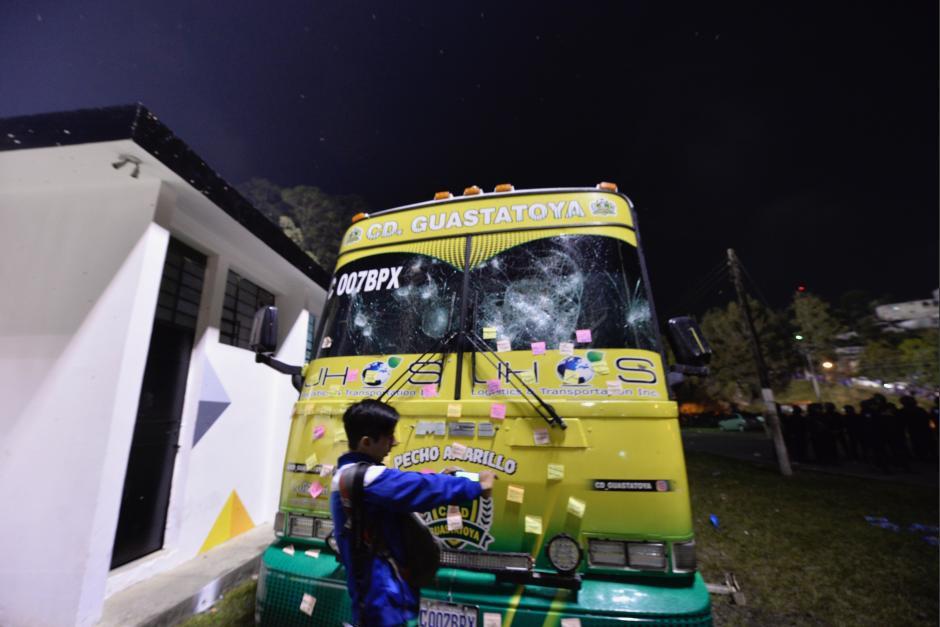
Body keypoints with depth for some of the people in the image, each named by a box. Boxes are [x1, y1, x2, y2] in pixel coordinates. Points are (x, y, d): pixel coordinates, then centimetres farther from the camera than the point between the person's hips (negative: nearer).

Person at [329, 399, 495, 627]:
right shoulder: (369, 478, -27)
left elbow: (403, 486, 11)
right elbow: (420, 489, -29)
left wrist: (438, 478, 1)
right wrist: (476, 486, -18)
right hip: (385, 600, -10)